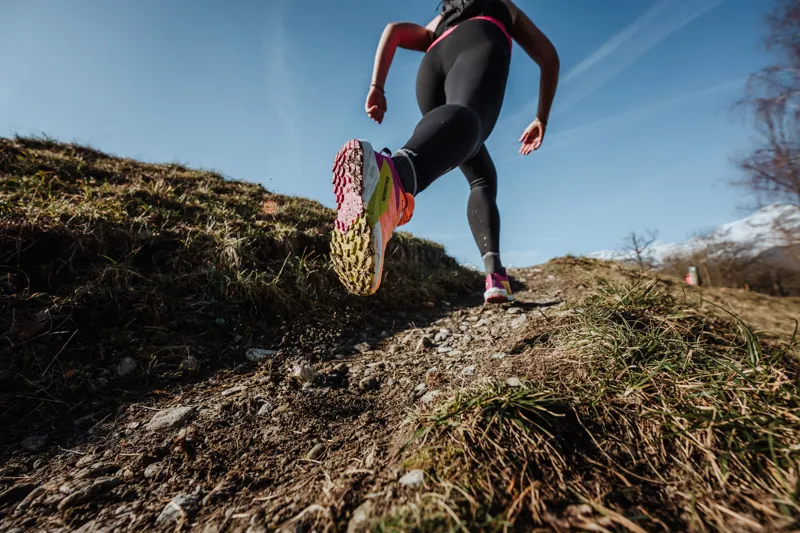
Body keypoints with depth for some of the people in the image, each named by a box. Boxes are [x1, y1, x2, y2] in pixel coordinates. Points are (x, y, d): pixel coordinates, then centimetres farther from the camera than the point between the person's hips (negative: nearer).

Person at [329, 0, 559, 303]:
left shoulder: (436, 27, 45)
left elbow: (394, 30, 22)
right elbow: (550, 58, 32)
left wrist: (376, 88, 10)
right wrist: (541, 119, 38)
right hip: (479, 45, -2)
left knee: (482, 179, 6)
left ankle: (495, 274, -11)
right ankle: (392, 172, -68)